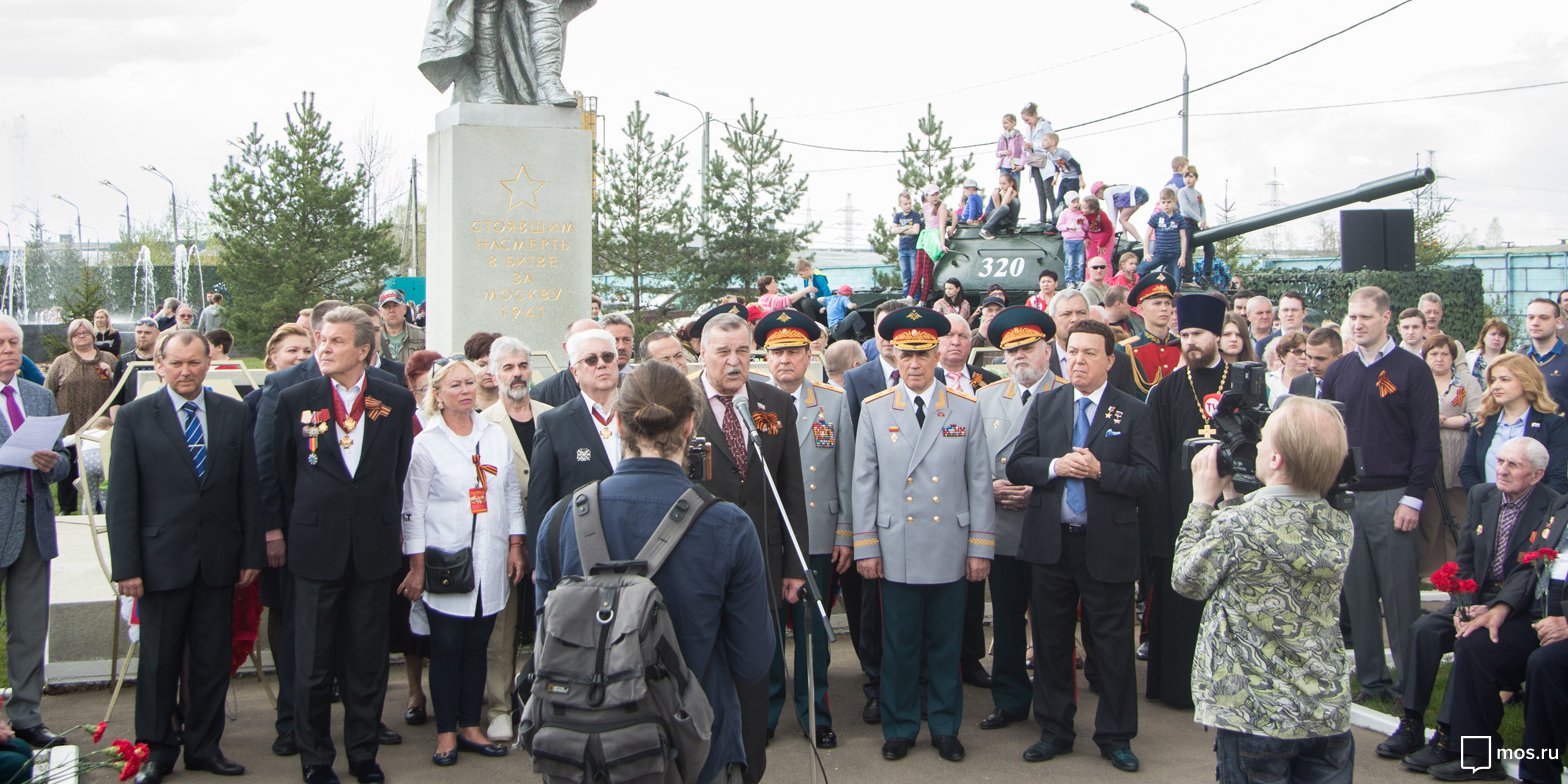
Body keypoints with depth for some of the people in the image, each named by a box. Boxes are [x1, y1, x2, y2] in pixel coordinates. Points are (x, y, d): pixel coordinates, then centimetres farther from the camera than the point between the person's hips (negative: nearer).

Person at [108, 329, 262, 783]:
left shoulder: (234, 414, 5)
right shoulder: (135, 417, -1)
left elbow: (248, 488, 6)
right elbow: (121, 498, -3)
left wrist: (252, 553, 3)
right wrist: (126, 565, -8)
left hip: (219, 561, 2)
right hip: (161, 559, -2)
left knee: (212, 660, 9)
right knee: (159, 660, 7)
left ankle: (204, 746, 22)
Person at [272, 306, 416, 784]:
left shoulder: (397, 401, 1)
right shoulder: (294, 400, 0)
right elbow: (281, 474, 9)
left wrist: (385, 523, 9)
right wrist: (300, 526, 9)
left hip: (374, 548, 1)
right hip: (316, 547, -1)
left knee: (368, 659, 10)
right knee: (313, 663, 6)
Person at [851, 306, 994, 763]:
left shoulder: (966, 410, 3)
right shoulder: (874, 410, 3)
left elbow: (980, 482, 3)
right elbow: (864, 482, 3)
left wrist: (981, 546, 0)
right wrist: (865, 546, -1)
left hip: (950, 551, 0)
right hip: (895, 551, 0)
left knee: (946, 644, 9)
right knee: (899, 645, 7)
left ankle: (945, 727, 23)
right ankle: (899, 728, 21)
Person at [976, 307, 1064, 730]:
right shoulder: (985, 398, 12)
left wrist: (1041, 489, -15)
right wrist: (990, 487, -5)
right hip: (1004, 531, 4)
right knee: (1006, 620, 11)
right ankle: (1010, 700, 23)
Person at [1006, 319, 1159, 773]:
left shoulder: (1133, 412, -1)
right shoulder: (1045, 405, 7)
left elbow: (1149, 480, -8)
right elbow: (1016, 466, 3)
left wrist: (1100, 470, -21)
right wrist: (1054, 467, -16)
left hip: (1107, 546, -3)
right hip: (1050, 543, 3)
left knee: (1112, 646, 6)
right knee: (1050, 642, 12)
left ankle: (1115, 736, 20)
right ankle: (1054, 731, 25)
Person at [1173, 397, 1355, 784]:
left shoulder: (1237, 526, -21)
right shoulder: (1339, 525, -1)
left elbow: (1188, 580, -5)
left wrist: (1203, 501, 0)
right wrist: (1233, 495, 12)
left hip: (1255, 717, -5)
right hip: (1330, 712, 5)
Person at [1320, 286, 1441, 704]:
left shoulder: (1412, 370, -2)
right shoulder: (1337, 373, 11)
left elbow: (1427, 438, -6)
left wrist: (1413, 498, -12)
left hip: (1392, 498, -4)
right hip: (1344, 498, 4)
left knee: (1400, 595, 0)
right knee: (1356, 594, 8)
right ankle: (1371, 678, 17)